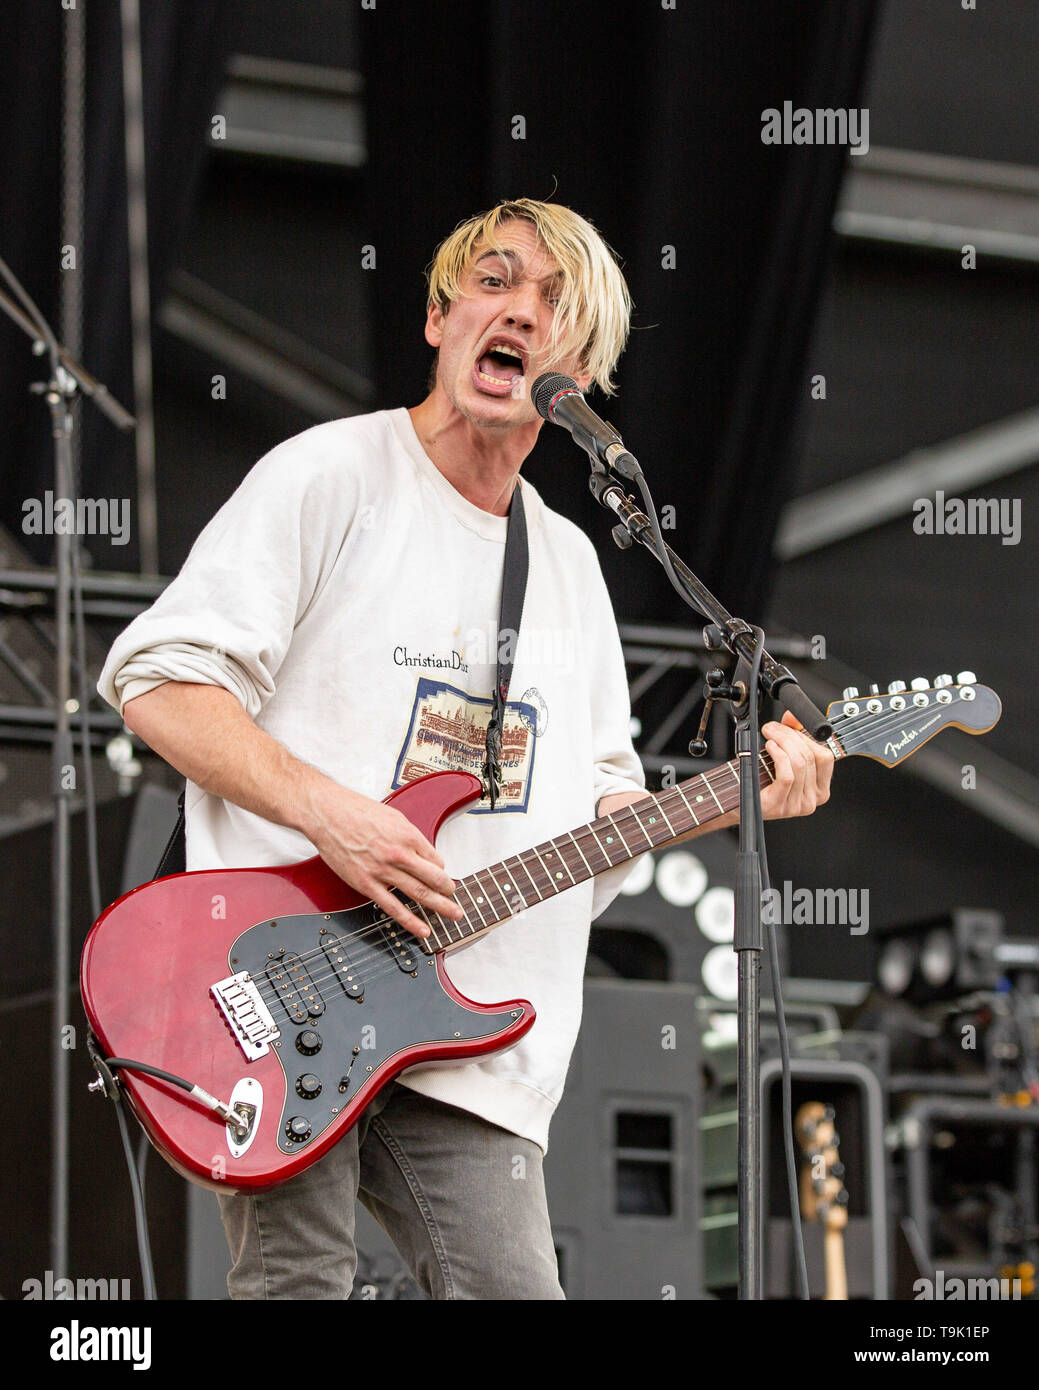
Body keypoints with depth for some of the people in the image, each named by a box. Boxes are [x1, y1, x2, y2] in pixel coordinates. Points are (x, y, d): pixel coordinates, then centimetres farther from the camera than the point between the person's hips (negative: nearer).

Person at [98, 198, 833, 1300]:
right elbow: (156, 681, -7)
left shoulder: (569, 561, 21)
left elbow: (604, 804, 22)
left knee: (509, 1282, -4)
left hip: (469, 1039, 6)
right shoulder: (331, 477, 0)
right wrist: (325, 810, -18)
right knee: (299, 1282, -11)